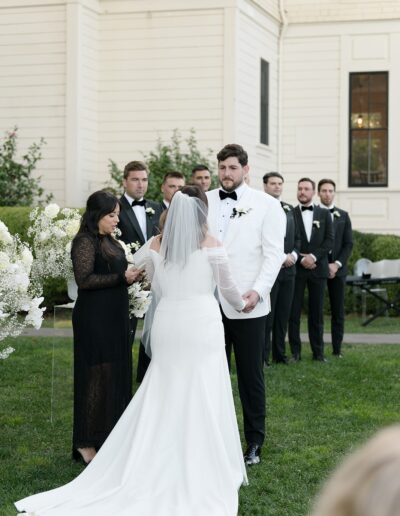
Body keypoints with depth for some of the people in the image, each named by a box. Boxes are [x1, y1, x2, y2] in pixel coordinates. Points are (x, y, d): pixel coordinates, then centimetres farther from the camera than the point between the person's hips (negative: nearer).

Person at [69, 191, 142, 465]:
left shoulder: (110, 241, 14)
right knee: (97, 376, -5)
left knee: (117, 375, 10)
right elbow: (84, 279, -19)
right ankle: (87, 443, 3)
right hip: (94, 318, -9)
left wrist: (131, 274, 6)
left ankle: (108, 436, 19)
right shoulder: (85, 242, -11)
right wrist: (122, 277, -19)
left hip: (114, 318, 9)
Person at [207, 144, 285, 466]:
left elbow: (274, 253, -4)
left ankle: (254, 442, 15)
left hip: (248, 305, -3)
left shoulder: (266, 205, 0)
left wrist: (258, 291, -16)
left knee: (251, 376, 5)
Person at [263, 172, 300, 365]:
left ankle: (279, 353, 16)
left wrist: (294, 254, 1)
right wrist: (282, 257, -13)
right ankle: (263, 355, 2)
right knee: (267, 314, -4)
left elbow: (296, 237, 20)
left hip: (288, 269, 6)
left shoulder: (289, 209, 16)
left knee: (283, 314, 9)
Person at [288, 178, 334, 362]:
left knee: (317, 312, 5)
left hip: (318, 269, 2)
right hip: (296, 269, -2)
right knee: (294, 311, -1)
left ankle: (318, 351, 10)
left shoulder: (324, 214, 9)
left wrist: (313, 256, -10)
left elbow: (329, 240, 2)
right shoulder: (290, 213, 2)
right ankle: (295, 351, 5)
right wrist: (301, 259, -12)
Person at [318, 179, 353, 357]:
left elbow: (348, 244, 7)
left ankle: (337, 349, 6)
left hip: (337, 268, 3)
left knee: (338, 311, 2)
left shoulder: (343, 215, 11)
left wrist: (337, 264, -6)